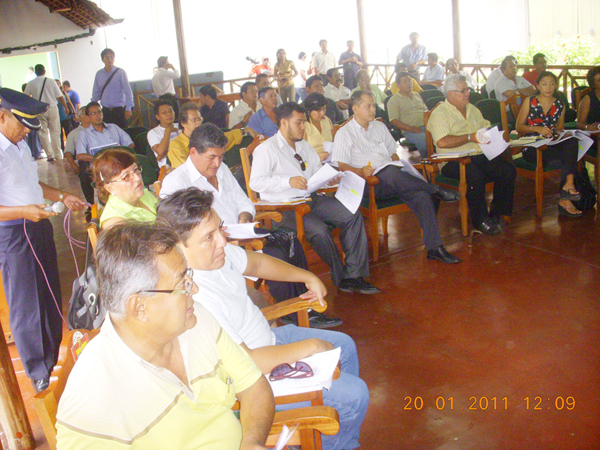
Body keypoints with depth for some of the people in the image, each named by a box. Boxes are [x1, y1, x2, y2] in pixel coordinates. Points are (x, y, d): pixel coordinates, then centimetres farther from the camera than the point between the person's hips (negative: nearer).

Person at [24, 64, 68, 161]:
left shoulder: (31, 84, 1)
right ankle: (58, 156, 7)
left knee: (43, 133, 7)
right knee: (55, 132, 6)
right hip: (52, 108, 0)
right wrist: (66, 107, 12)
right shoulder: (50, 81, -1)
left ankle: (50, 155, 0)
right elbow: (60, 96, 0)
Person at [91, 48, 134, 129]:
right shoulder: (99, 74, 8)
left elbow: (128, 91, -5)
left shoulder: (120, 72, -3)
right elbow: (96, 93, 14)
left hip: (119, 110, -3)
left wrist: (128, 109, -10)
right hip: (105, 110, 3)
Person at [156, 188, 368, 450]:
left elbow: (256, 262, 13)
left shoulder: (214, 253, -9)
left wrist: (308, 277, 9)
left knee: (344, 345, 20)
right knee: (355, 394, -8)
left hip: (269, 337, 10)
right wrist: (308, 347, -24)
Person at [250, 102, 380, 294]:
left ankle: (354, 276, -11)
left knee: (353, 215, -12)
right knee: (319, 229, -32)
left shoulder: (304, 146, 23)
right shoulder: (267, 149, -3)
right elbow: (255, 182, -14)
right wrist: (288, 181, -25)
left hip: (311, 199, 7)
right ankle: (341, 278, -9)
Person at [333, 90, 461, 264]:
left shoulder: (380, 127, 24)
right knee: (391, 172, -40)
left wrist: (398, 164, 4)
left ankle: (434, 247, -27)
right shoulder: (344, 133, 6)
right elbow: (341, 165, -3)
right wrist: (361, 171, -20)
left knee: (421, 194, -26)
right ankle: (436, 190, -23)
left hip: (392, 181, 5)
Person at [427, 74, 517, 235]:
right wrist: (470, 137, -11)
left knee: (508, 170, -16)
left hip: (480, 156, 7)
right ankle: (480, 220, -17)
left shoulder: (473, 110, 23)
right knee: (475, 176, -36)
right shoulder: (440, 113, -2)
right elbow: (442, 142, -17)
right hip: (454, 161, -7)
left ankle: (496, 214, -4)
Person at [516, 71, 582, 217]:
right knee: (569, 157, -30)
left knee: (572, 141, -32)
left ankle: (568, 184, -38)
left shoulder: (560, 105, 16)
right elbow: (519, 127, 2)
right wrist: (537, 129, -16)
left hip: (552, 145, 4)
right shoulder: (529, 101, 6)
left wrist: (561, 132, -1)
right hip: (532, 148, -4)